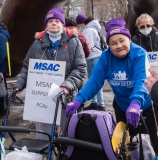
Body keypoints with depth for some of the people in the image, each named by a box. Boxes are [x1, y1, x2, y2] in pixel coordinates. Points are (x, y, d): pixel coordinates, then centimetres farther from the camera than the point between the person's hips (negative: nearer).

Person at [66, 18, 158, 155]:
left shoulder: (139, 54, -26)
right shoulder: (106, 56, -16)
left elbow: (141, 81, -40)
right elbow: (95, 81, -20)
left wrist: (135, 103, -58)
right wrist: (79, 100, -34)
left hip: (144, 104, -3)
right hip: (122, 105, 3)